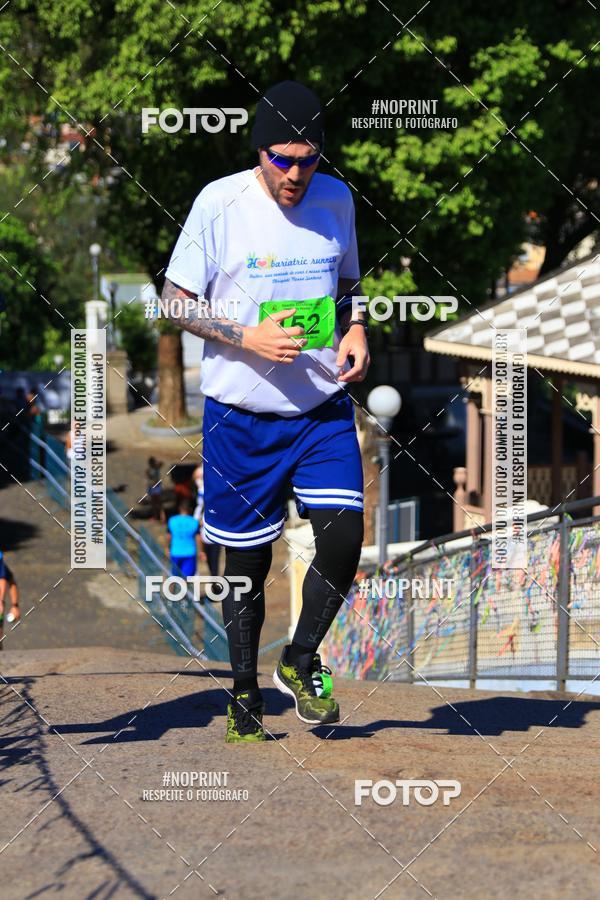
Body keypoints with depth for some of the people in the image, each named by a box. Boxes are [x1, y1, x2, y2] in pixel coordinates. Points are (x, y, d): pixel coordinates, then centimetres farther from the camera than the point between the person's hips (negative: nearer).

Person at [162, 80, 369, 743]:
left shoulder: (336, 200, 2)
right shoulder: (220, 203, -9)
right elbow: (174, 302, -4)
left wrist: (355, 332, -3)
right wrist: (247, 338, -18)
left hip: (323, 408, 3)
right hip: (241, 413, -3)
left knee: (344, 541, -12)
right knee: (247, 564, 5)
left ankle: (299, 662, 12)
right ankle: (244, 695, 23)